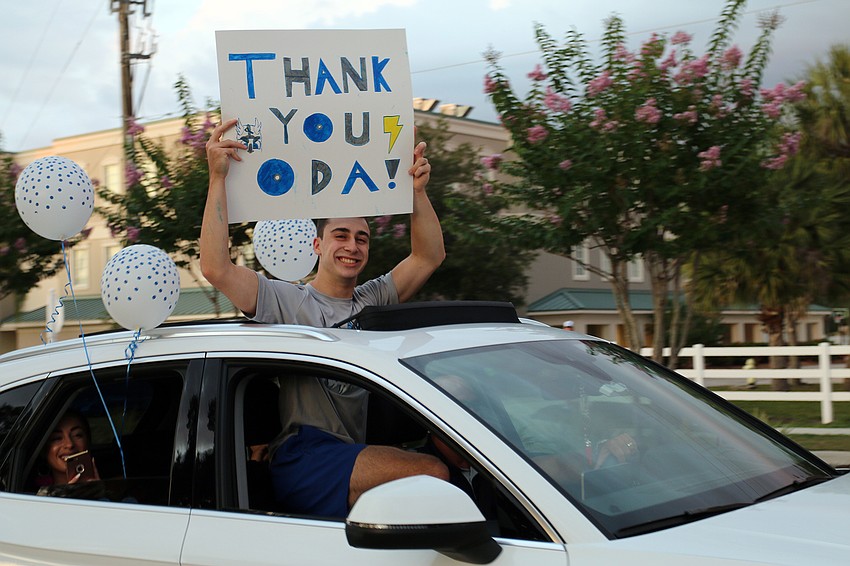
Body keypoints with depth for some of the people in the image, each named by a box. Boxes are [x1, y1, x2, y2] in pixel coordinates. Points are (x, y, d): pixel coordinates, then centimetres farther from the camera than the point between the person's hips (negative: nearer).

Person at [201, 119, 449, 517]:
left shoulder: (374, 301, 22)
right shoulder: (288, 302, 6)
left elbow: (429, 256, 15)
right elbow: (215, 267, -8)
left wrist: (418, 189, 3)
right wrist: (217, 177, -8)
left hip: (356, 456, 7)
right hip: (305, 459, -6)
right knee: (431, 473, -28)